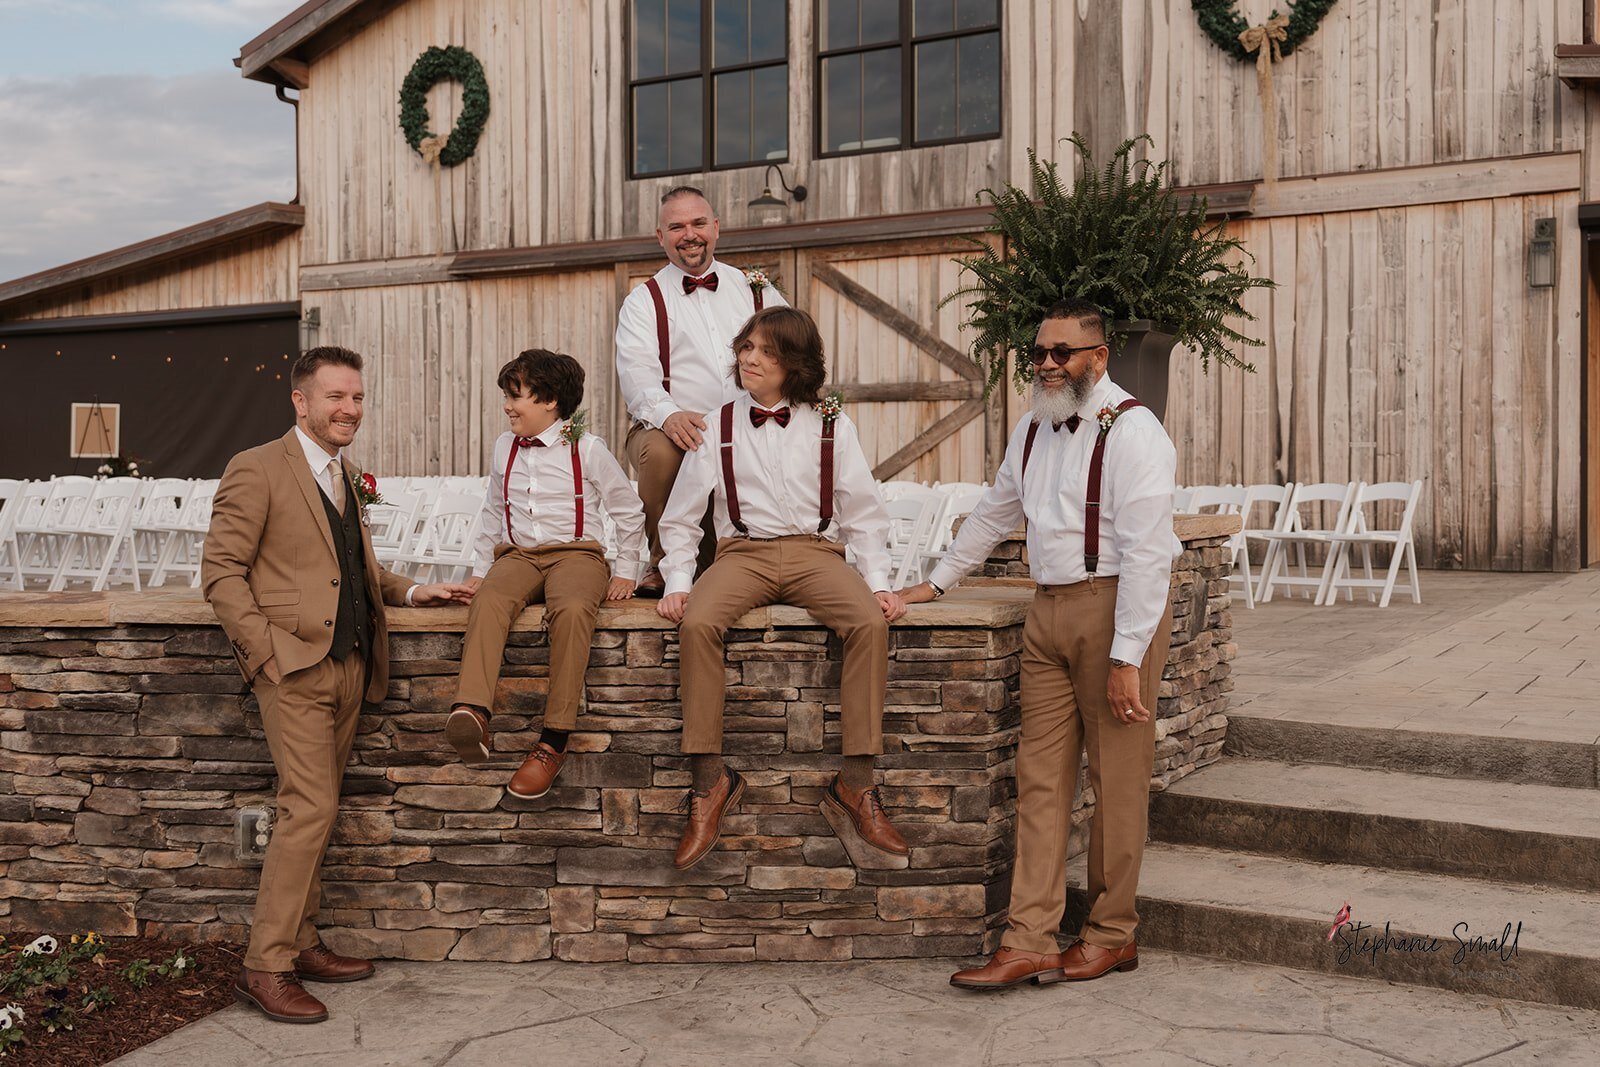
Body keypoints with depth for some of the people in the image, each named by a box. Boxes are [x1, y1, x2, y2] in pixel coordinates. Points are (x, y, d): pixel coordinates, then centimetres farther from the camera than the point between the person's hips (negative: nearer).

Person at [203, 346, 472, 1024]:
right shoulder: (257, 470, -6)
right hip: (294, 664, -7)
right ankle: (265, 967, -3)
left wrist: (410, 592, 12)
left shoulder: (346, 476, 18)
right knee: (310, 807, -11)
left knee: (316, 811, 12)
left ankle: (301, 945, 21)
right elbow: (221, 573, -8)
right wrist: (265, 654, -15)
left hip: (349, 664, 7)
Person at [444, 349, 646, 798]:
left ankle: (554, 741, -36)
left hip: (575, 553, -3)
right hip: (517, 555, 3)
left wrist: (626, 573, 8)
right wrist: (480, 569, 22)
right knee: (489, 601, -34)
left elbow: (629, 512, 12)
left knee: (571, 610, -38)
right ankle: (471, 712, -55)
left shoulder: (587, 448, 4)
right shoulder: (505, 447, 17)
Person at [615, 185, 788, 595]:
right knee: (660, 451, -36)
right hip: (671, 430, -2)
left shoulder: (756, 291, 19)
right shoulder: (644, 300, 11)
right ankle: (663, 567, -11)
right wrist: (668, 414, -28)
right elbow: (636, 372, -6)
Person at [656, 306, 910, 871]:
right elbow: (680, 516, 14)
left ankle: (855, 786, -23)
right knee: (697, 623, -32)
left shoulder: (831, 426, 10)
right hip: (743, 552, 0)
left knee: (870, 623, -31)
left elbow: (864, 513, 10)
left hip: (816, 552, 0)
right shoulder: (718, 426, 11)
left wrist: (878, 583, -3)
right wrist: (678, 581, 0)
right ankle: (709, 778, -22)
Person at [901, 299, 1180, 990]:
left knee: (1117, 778, 2)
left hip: (1115, 608, -7)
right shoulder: (1035, 431, 15)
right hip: (1049, 610, 7)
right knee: (1040, 776, 4)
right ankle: (1030, 943, 7)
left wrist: (1127, 656, -19)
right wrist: (935, 584, 30)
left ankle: (1111, 936, 17)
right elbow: (993, 514, 28)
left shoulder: (1131, 432, -10)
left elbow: (1146, 553, -16)